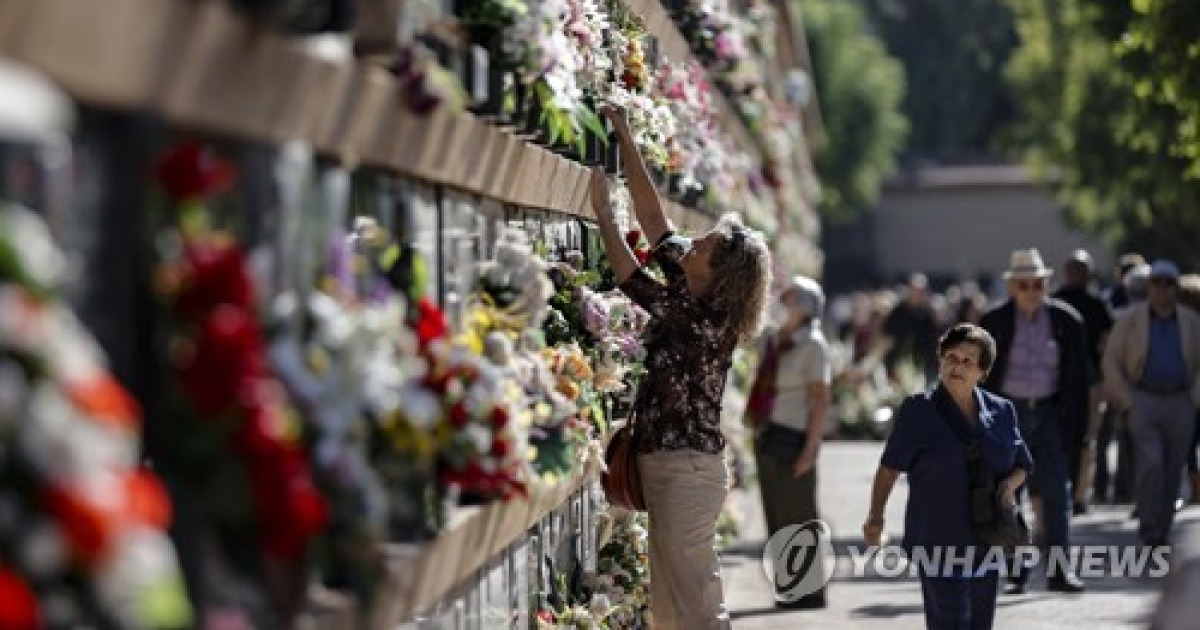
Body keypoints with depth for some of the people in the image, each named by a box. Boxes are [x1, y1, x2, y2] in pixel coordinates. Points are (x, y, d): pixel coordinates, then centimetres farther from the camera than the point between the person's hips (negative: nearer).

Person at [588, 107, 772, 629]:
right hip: (671, 466, 9)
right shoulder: (700, 305, 7)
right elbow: (654, 220, 11)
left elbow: (631, 279, -10)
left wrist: (602, 211, -1)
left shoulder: (705, 321, -16)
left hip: (685, 469, -9)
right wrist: (625, 142, 11)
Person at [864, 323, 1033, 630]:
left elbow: (1022, 464, 19)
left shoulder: (1001, 411, 8)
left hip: (987, 541, 5)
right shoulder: (919, 410, -3)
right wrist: (876, 516, -11)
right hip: (938, 539, -5)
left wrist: (1010, 484, -3)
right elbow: (890, 467, -2)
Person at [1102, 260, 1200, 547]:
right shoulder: (1131, 320, 0)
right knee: (1151, 464, -17)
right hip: (1143, 401, -2)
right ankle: (1148, 529, -9)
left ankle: (1162, 531, 17)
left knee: (1172, 470, 5)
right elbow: (1112, 361, 3)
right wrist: (1126, 401, -4)